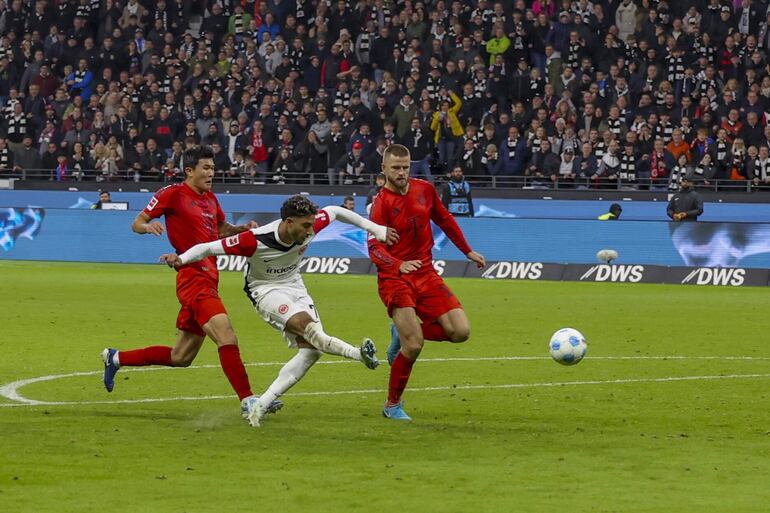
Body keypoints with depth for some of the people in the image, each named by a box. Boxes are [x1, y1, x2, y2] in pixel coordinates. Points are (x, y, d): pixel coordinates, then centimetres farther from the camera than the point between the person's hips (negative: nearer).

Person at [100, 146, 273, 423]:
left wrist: (242, 229, 11)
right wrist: (148, 226, -26)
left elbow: (222, 229, 33)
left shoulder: (210, 198, 18)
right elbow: (136, 223, -2)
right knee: (227, 338, -22)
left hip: (208, 280, 9)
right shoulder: (173, 193, -4)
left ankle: (116, 358, 30)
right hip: (193, 278, -9)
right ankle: (247, 400, -21)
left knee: (180, 358, 14)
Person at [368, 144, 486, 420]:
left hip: (426, 274, 6)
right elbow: (374, 247, -23)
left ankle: (404, 333, 15)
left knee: (460, 332, -8)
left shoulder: (425, 190, 4)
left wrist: (468, 251, 23)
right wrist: (399, 265, -41)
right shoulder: (381, 203, -12)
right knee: (414, 345, -16)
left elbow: (445, 220, 21)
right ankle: (392, 405, 4)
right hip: (394, 278, -6)